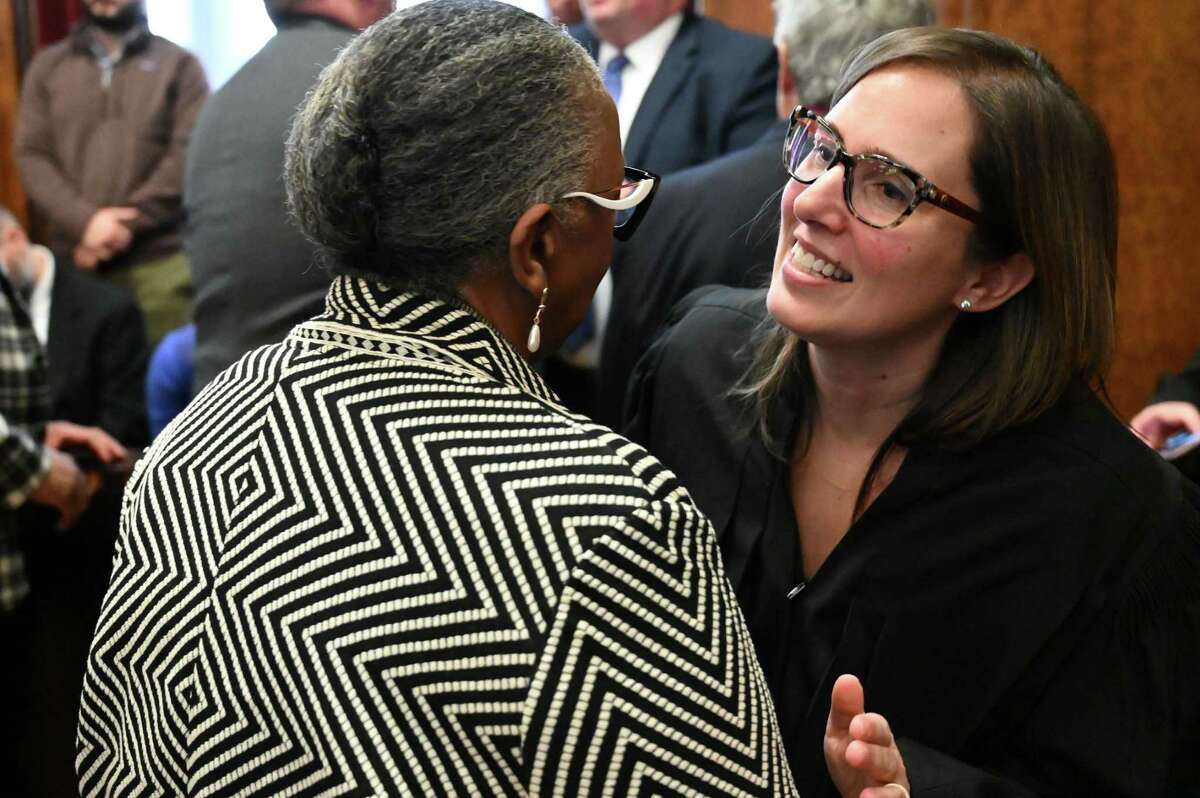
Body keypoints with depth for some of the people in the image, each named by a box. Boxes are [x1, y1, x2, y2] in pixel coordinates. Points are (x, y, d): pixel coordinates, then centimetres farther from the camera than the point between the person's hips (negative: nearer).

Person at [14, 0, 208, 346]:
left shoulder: (179, 64, 9)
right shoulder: (47, 66, 16)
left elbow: (188, 155, -2)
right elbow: (31, 156, 6)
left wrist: (126, 225, -11)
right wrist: (84, 221, -11)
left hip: (160, 260, -2)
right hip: (72, 262, 2)